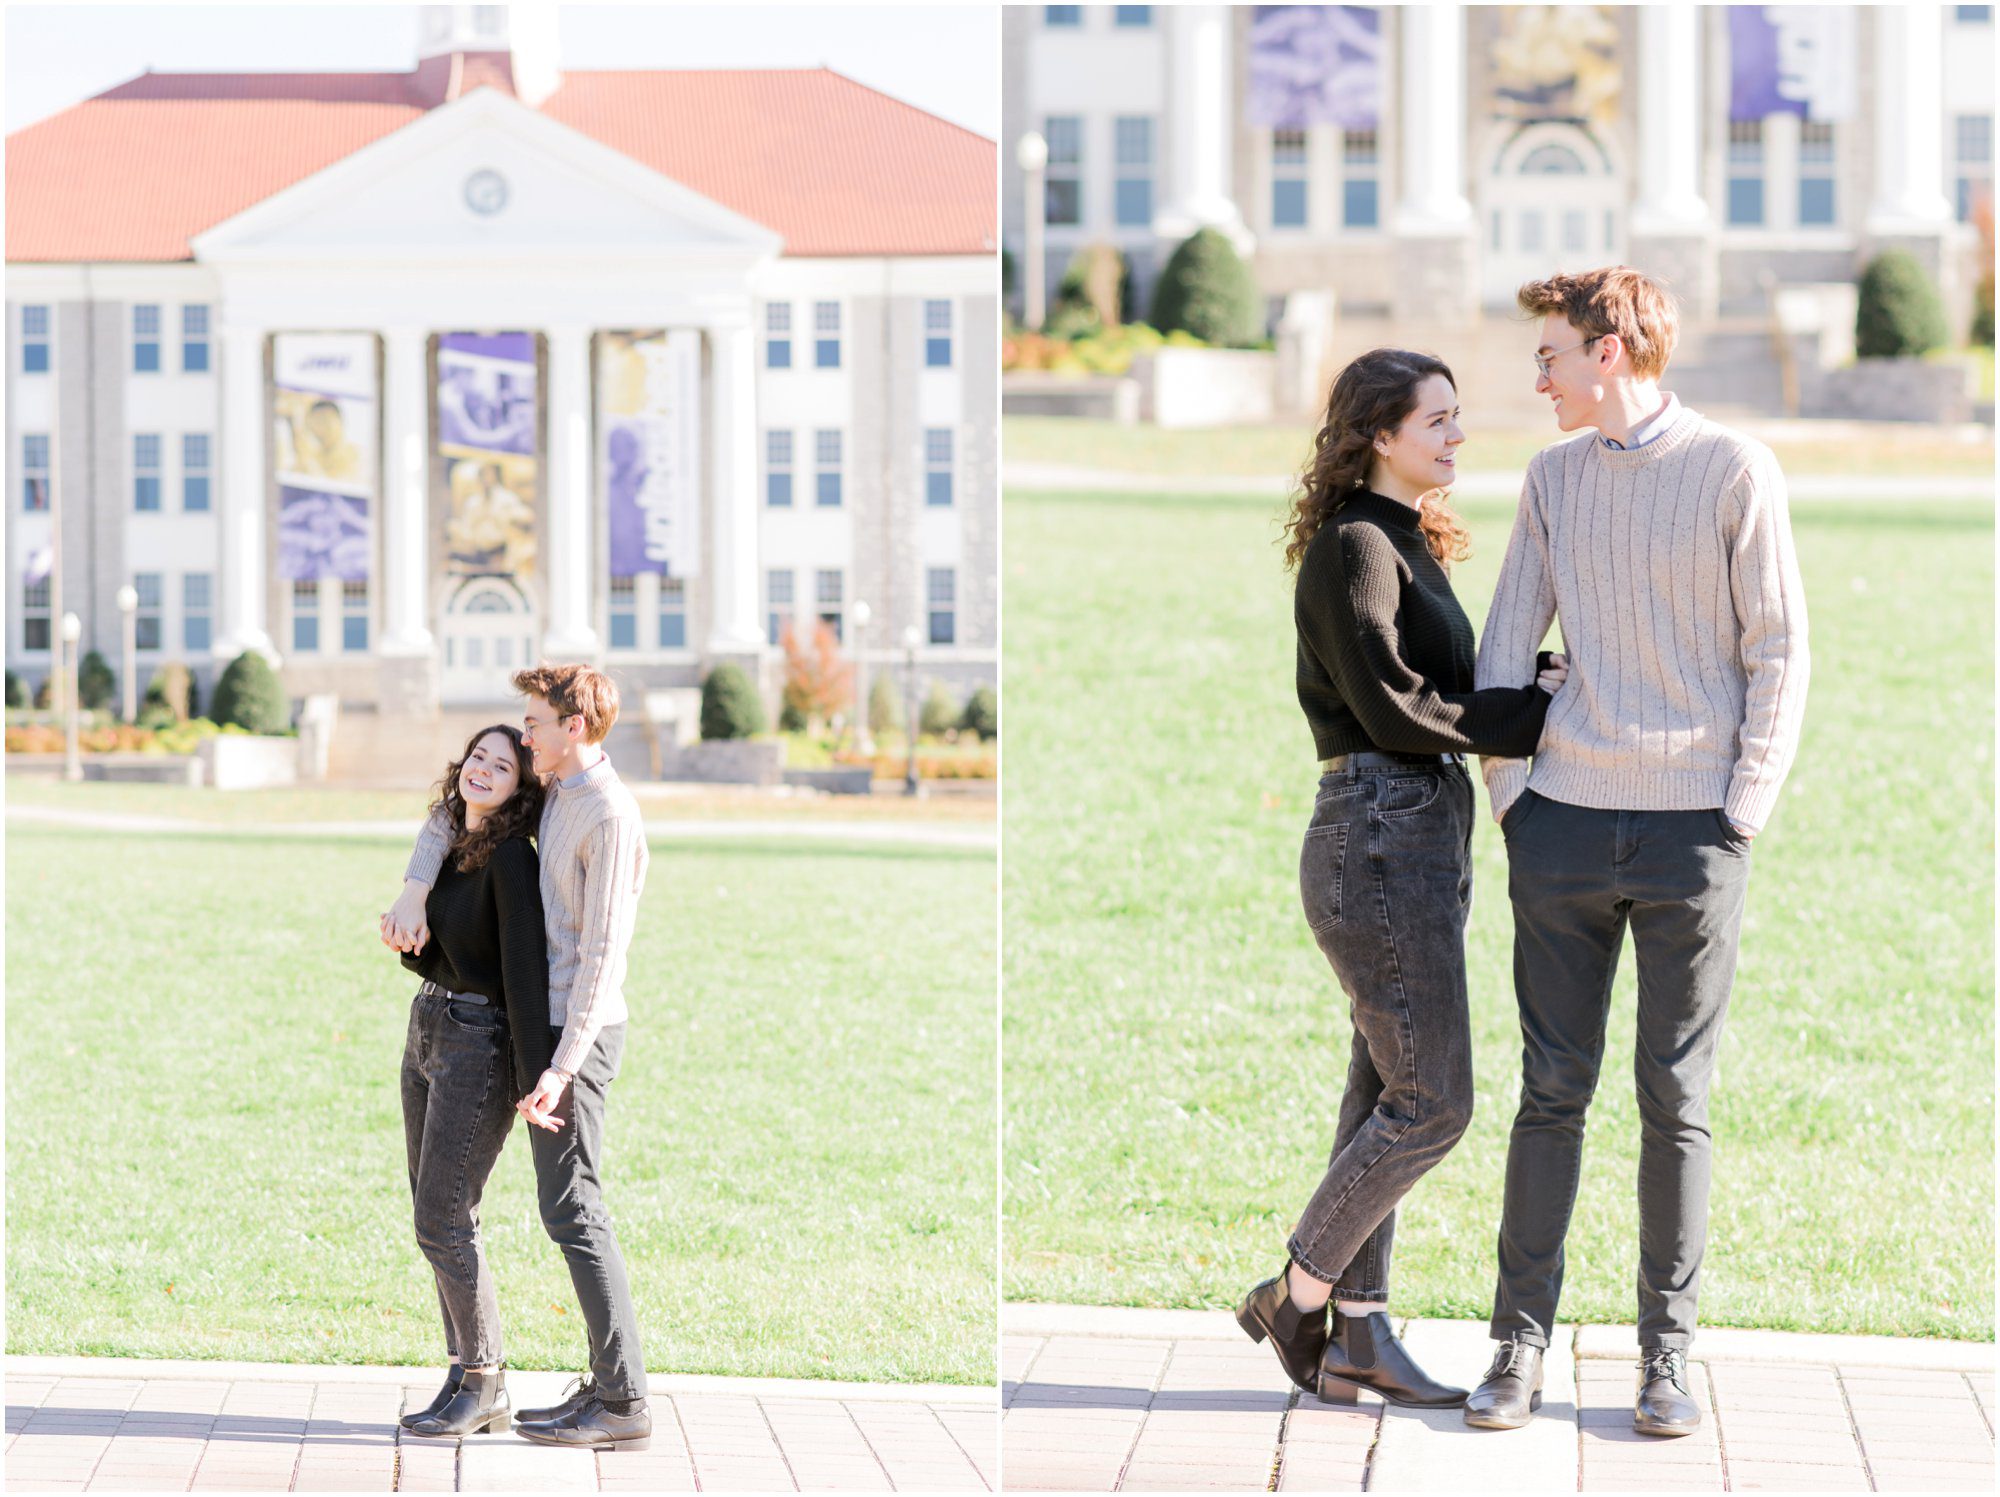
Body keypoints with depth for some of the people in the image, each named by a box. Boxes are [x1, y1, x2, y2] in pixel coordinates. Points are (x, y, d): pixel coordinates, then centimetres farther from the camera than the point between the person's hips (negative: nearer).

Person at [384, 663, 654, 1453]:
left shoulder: (609, 817, -17)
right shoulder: (558, 793, 11)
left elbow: (603, 953, -20)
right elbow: (455, 812, 21)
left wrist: (560, 1068, -23)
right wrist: (412, 896, 4)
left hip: (577, 1031, -10)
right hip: (550, 1024, 10)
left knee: (571, 1210, -9)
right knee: (571, 1209, 11)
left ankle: (623, 1404, -8)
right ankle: (609, 1385, 14)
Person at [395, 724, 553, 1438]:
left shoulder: (510, 856, -17)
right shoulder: (450, 845, 10)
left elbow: (525, 964, -23)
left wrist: (532, 1078, -27)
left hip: (479, 1043, -9)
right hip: (427, 1030, 9)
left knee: (443, 1220, -8)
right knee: (437, 1217, 10)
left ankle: (483, 1385, 2)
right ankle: (476, 1382, 16)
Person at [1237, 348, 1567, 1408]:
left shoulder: (1408, 546, 18)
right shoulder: (1353, 548, -12)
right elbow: (1393, 709, -18)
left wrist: (1540, 677, 0)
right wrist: (1533, 713, -12)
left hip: (1425, 836, 10)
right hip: (1378, 834, -10)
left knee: (1387, 1093, 9)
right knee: (1433, 1102, -7)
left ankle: (1358, 1334, 12)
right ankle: (1297, 1298, 4)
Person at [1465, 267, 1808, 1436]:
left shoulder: (1736, 471, -3)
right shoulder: (1553, 477, 9)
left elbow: (1778, 654, -2)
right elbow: (1507, 647, 13)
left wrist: (1743, 815, -6)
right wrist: (1509, 792, 4)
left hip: (1690, 834, -3)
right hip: (1566, 827, 3)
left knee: (1677, 1102, 2)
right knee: (1552, 1090, 3)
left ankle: (1668, 1355, 9)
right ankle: (1522, 1342, 7)